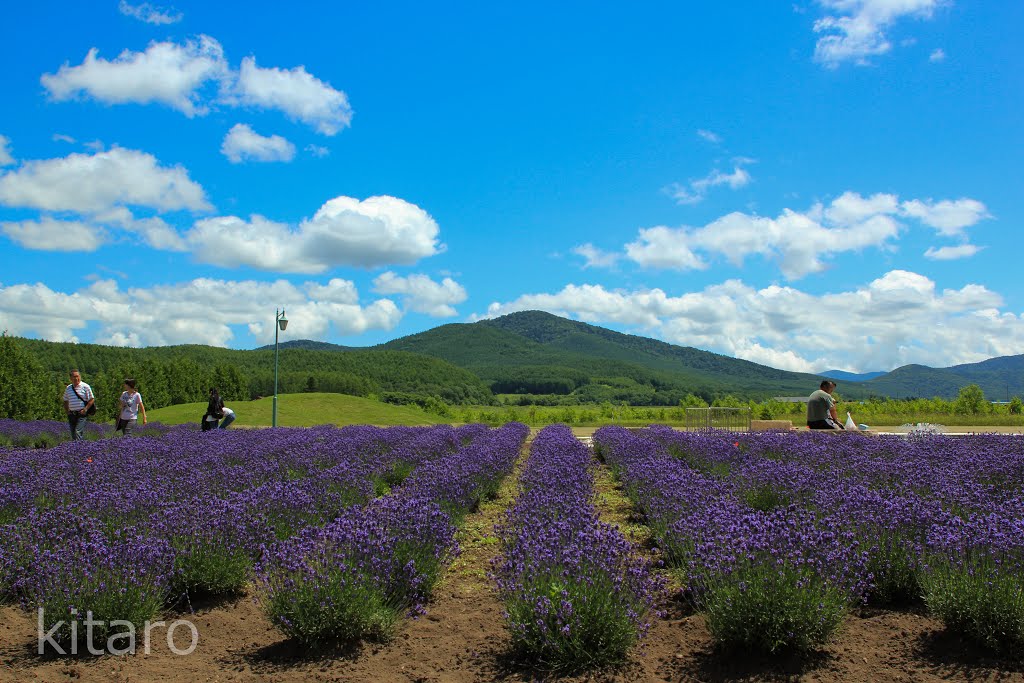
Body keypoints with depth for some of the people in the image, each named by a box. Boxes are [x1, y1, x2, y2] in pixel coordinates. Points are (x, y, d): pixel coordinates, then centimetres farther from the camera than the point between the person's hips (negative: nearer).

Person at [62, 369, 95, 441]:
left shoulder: (85, 387, -2)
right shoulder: (68, 388, 13)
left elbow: (92, 400, -3)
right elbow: (65, 401, 23)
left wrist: (85, 409, -12)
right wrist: (67, 411, 8)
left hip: (82, 414, -6)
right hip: (72, 415, 6)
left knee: (78, 432, -17)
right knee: (73, 434, 7)